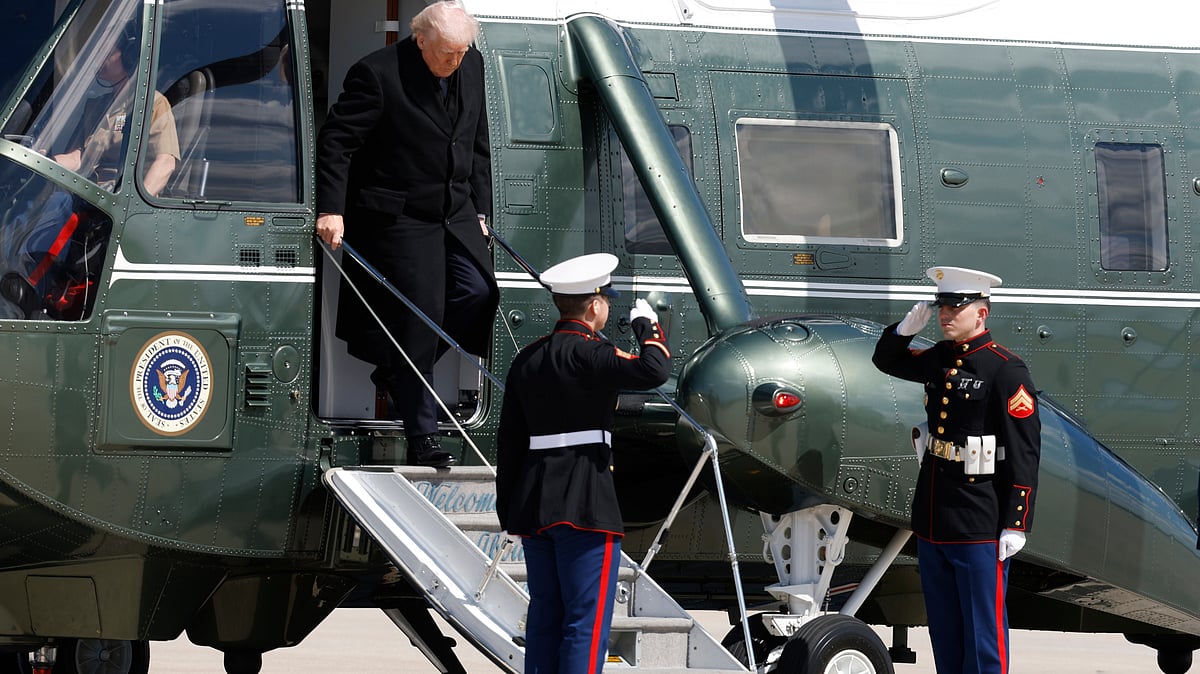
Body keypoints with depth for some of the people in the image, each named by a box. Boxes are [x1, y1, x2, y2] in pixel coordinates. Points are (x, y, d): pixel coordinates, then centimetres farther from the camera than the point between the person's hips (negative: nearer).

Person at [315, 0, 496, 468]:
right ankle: (421, 438, 3)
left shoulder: (472, 65, 4)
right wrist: (331, 210, -21)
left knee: (478, 292, -8)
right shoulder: (377, 74, -17)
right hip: (400, 216, -6)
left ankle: (396, 371, 15)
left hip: (456, 212, 6)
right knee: (419, 318, -7)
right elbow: (336, 143, -14)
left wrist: (481, 208, 13)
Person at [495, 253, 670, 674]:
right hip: (585, 505, -8)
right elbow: (653, 371, -25)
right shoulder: (588, 354, -11)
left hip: (533, 504, 8)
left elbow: (509, 439, 15)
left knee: (544, 617, 12)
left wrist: (508, 509, 20)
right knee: (587, 622, -6)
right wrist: (645, 325, -6)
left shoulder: (527, 360, 13)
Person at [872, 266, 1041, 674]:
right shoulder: (939, 360, 10)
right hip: (932, 518, 8)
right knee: (943, 630, 14)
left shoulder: (1006, 370, -11)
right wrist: (908, 327, 8)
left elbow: (1024, 455, -14)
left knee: (981, 632, -2)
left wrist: (1015, 525, -18)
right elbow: (886, 360, 30)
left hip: (979, 525, -8)